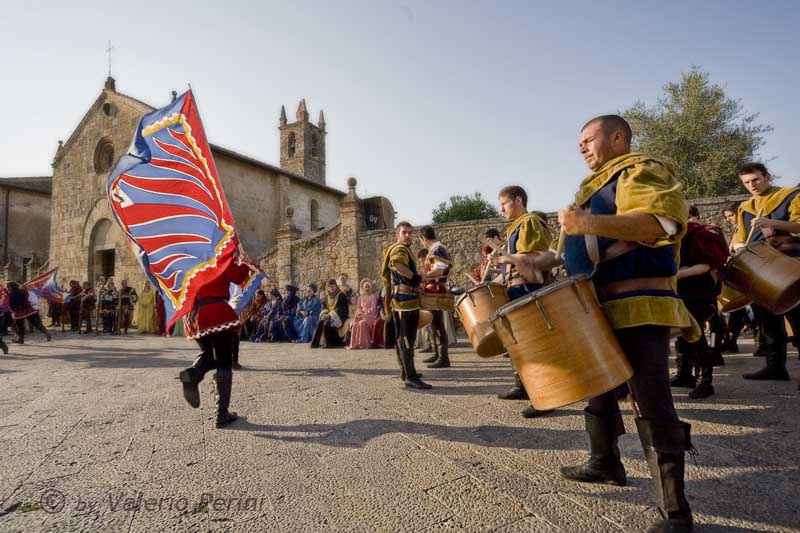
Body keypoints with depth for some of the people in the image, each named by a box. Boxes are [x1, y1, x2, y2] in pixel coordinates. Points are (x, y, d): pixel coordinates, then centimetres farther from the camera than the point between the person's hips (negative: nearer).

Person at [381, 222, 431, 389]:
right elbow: (396, 263, -33)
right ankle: (411, 377, -13)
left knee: (402, 338, 16)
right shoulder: (399, 248, -9)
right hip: (404, 300, -11)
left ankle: (406, 372, 26)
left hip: (407, 300, 11)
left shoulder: (405, 250, 24)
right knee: (406, 339, -12)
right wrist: (415, 277, -25)